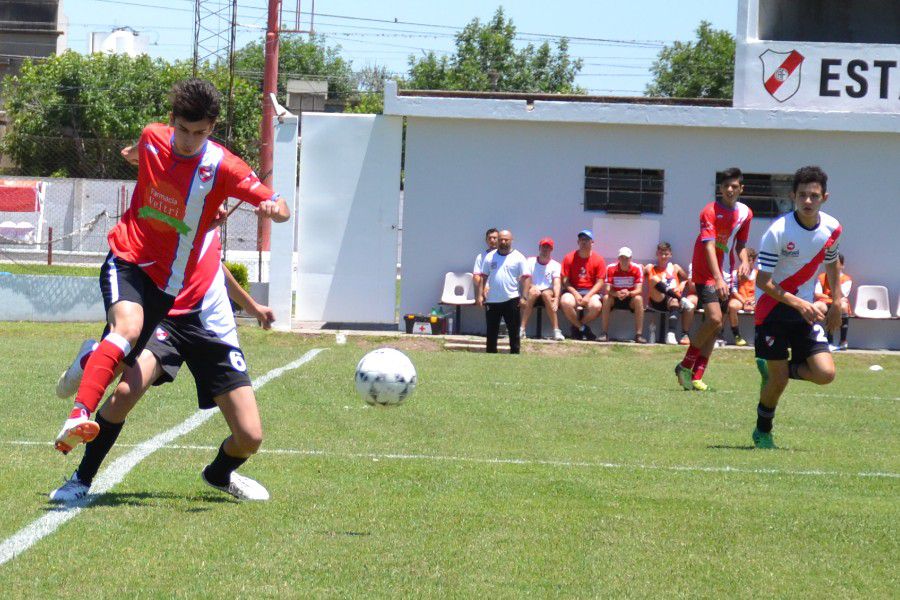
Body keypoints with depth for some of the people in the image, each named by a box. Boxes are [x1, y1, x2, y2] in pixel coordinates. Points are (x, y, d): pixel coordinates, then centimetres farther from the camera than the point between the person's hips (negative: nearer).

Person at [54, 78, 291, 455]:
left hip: (170, 281, 1)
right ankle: (77, 419, -44)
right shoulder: (152, 138, -4)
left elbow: (281, 209, -19)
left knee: (120, 365, 2)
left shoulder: (221, 166, -13)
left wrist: (274, 208, -36)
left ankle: (90, 362, 39)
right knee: (128, 327, -31)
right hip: (128, 259, -1)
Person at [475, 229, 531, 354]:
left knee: (514, 331, -2)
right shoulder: (490, 257, 10)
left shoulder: (518, 257, 1)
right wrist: (479, 295, 3)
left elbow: (526, 278, -3)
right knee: (491, 331, 8)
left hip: (511, 300, -3)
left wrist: (524, 297, -13)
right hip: (492, 300, 3)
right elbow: (483, 277, 12)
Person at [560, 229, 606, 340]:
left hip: (591, 291, 0)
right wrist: (575, 294, -16)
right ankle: (583, 328, -9)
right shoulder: (569, 258, 2)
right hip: (573, 290, 0)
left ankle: (577, 326, -2)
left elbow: (600, 282, -2)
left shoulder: (598, 259, 1)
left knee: (596, 305, -33)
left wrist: (588, 296, -16)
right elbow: (565, 280, -1)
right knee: (565, 302, -34)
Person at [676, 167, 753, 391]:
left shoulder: (745, 213, 7)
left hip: (725, 276, 6)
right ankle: (685, 366, -4)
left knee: (714, 326, 5)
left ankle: (696, 377, 9)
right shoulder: (710, 212, -13)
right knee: (714, 320, -20)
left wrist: (744, 261, -4)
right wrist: (718, 279, -33)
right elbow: (709, 246, -23)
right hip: (706, 274, -6)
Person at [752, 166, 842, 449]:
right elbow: (762, 281, -19)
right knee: (778, 381, -3)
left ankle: (775, 368, 18)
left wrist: (836, 303, 11)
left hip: (806, 308, 5)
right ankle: (763, 431, 24)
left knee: (825, 373, -10)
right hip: (772, 307, -5)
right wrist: (798, 304, -27)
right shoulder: (778, 232, -21)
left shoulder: (831, 228, -4)